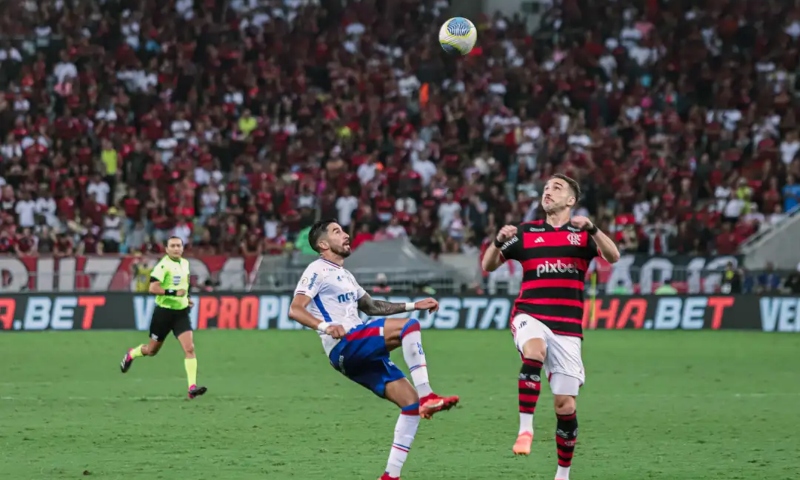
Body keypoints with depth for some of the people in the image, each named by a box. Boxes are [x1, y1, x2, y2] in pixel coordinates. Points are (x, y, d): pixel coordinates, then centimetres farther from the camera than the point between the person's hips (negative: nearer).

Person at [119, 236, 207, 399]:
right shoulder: (163, 265, -16)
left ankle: (192, 388, -17)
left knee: (189, 348, -13)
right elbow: (153, 288, -24)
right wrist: (174, 292, -29)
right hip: (164, 311, -5)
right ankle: (131, 354, 47)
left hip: (181, 312, 5)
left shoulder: (185, 263, 7)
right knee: (152, 350, 13)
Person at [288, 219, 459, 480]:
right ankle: (427, 396, -30)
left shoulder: (344, 275, 28)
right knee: (409, 326, -26)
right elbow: (295, 309, -13)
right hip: (344, 346, -9)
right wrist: (325, 327, -31)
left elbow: (371, 306, 40)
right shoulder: (318, 270, -1)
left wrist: (413, 305, 33)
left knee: (411, 402, -3)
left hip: (363, 354, 9)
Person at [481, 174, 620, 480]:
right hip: (530, 316, 0)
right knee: (534, 352, -37)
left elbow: (612, 257, -10)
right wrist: (499, 241, -11)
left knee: (565, 405, 0)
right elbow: (488, 266, 10)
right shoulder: (526, 232, 12)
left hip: (567, 327, 0)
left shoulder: (583, 234, 8)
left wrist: (592, 228, -25)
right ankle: (525, 428, -35)